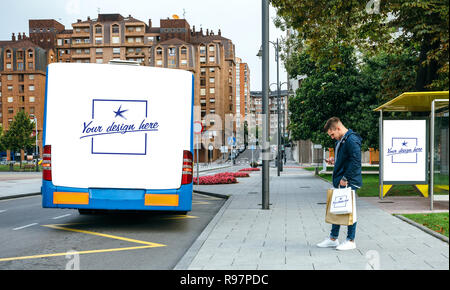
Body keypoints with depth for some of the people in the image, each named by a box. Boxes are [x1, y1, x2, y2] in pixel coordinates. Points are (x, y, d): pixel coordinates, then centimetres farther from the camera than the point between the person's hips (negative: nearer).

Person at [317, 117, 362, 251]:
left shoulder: (352, 140, -16)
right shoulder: (340, 140, 16)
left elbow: (356, 161, -23)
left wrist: (345, 178, -21)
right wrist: (335, 160, 11)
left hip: (349, 183, -10)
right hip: (340, 182, 10)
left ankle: (351, 241, 9)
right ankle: (333, 239, 23)